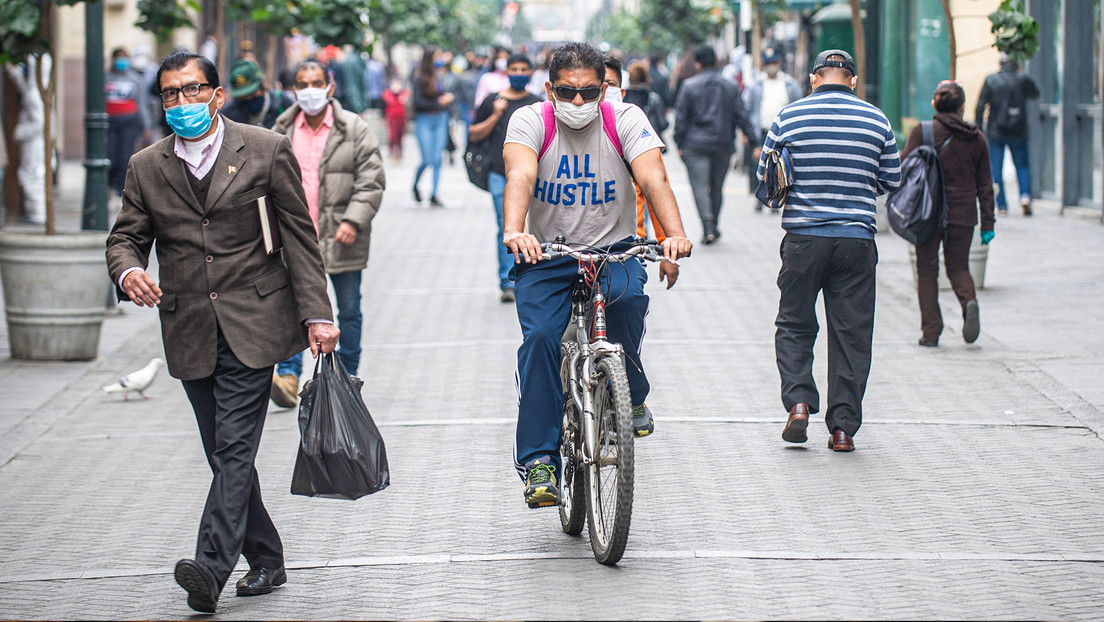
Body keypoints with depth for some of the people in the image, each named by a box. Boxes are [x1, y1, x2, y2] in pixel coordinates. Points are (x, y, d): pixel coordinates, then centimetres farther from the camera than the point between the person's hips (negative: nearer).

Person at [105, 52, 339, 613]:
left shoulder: (267, 150, 0)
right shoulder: (146, 167, 9)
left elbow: (299, 236, 1)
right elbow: (125, 236, 11)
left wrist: (317, 313, -5)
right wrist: (128, 271, -14)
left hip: (252, 324, -4)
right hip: (190, 332, 4)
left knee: (235, 446, -13)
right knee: (224, 455, 8)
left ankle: (212, 564, -21)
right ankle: (265, 560, 20)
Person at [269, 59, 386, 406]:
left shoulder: (354, 129, -2)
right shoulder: (282, 132, 6)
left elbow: (371, 181, -4)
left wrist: (353, 221, -15)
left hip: (341, 238, -1)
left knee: (349, 310, 9)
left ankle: (347, 374, 24)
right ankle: (288, 376, -13)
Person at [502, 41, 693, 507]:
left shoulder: (626, 120, -6)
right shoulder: (530, 120, -7)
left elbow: (652, 178, -20)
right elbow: (520, 176, -26)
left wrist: (674, 234, -38)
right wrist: (514, 232, -46)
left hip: (613, 249, 0)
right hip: (546, 255, 0)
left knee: (627, 296, -31)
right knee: (539, 337, -21)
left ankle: (630, 393, -3)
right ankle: (538, 461, -15)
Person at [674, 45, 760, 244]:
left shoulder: (689, 86, -3)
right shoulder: (730, 87, 5)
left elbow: (681, 117, -3)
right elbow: (741, 116, 4)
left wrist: (680, 144, 3)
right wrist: (752, 138, 8)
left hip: (695, 145, -3)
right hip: (723, 145, 3)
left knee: (700, 186, -6)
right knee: (717, 187, 14)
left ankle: (708, 229, -20)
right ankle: (713, 228, 22)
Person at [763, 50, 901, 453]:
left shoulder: (789, 117, -1)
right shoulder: (876, 121, 2)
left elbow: (765, 175, 6)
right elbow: (892, 180, 9)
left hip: (803, 238, -1)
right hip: (857, 239, 1)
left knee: (794, 325, 12)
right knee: (851, 333, 6)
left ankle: (798, 400, -6)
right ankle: (843, 427, 5)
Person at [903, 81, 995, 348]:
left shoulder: (922, 132, -5)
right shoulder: (976, 138, 4)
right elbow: (985, 184, 8)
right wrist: (988, 223, 12)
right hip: (963, 213, 2)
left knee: (927, 270, 8)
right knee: (958, 266, 17)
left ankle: (931, 330, 4)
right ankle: (969, 301, -14)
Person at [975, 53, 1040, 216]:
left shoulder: (990, 80, -2)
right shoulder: (1023, 79, -3)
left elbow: (980, 106, -4)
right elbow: (1035, 94, 18)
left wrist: (978, 129, 3)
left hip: (995, 131, 0)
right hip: (1018, 133, 0)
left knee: (996, 169, 6)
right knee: (1022, 165, 11)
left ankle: (1001, 205, 4)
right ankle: (1025, 195, -12)